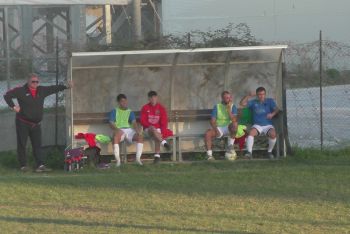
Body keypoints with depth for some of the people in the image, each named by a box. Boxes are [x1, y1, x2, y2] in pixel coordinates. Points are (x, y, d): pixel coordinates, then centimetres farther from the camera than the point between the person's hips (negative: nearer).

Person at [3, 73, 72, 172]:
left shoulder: (41, 90, 8)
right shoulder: (21, 91, -5)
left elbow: (53, 89, 13)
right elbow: (7, 95, -6)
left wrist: (66, 86, 5)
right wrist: (13, 106, -14)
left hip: (36, 124, 4)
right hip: (23, 123, -4)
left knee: (37, 145, -1)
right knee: (22, 144, 0)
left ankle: (40, 165, -5)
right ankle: (23, 165, 7)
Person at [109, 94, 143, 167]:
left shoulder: (130, 112, 21)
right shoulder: (114, 111, 15)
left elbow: (134, 122, 5)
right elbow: (111, 123, 2)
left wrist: (138, 130, -18)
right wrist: (116, 129, -20)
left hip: (129, 130, 3)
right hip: (119, 130, -3)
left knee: (140, 136, -28)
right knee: (115, 138, -39)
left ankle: (138, 158, -27)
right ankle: (117, 160, -37)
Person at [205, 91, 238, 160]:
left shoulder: (233, 107, 1)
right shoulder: (217, 107, 1)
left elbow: (234, 120, -14)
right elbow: (212, 121, -3)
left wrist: (229, 109, -21)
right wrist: (216, 130, -21)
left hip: (229, 128, 0)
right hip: (218, 128, 0)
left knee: (235, 124, -35)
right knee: (208, 133, -30)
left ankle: (230, 146, -20)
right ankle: (209, 155, -27)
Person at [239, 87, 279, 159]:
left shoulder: (270, 101, 12)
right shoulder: (253, 102, 15)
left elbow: (276, 109, -3)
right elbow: (242, 103, 7)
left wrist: (272, 114, -24)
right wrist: (249, 96, -2)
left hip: (268, 125, -1)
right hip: (257, 125, 1)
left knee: (273, 134, -33)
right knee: (251, 132, -33)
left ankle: (269, 151, -11)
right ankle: (249, 152, -38)